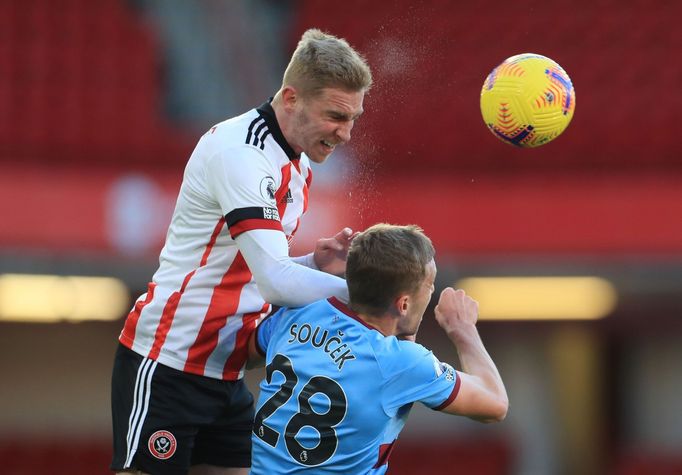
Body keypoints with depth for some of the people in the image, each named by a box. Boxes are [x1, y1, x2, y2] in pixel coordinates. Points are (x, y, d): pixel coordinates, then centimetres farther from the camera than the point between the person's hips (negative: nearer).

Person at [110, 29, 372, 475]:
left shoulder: (298, 166, 10)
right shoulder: (240, 151, -19)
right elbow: (274, 280, -29)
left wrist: (316, 264, 1)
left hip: (226, 372, 9)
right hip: (167, 366, -9)